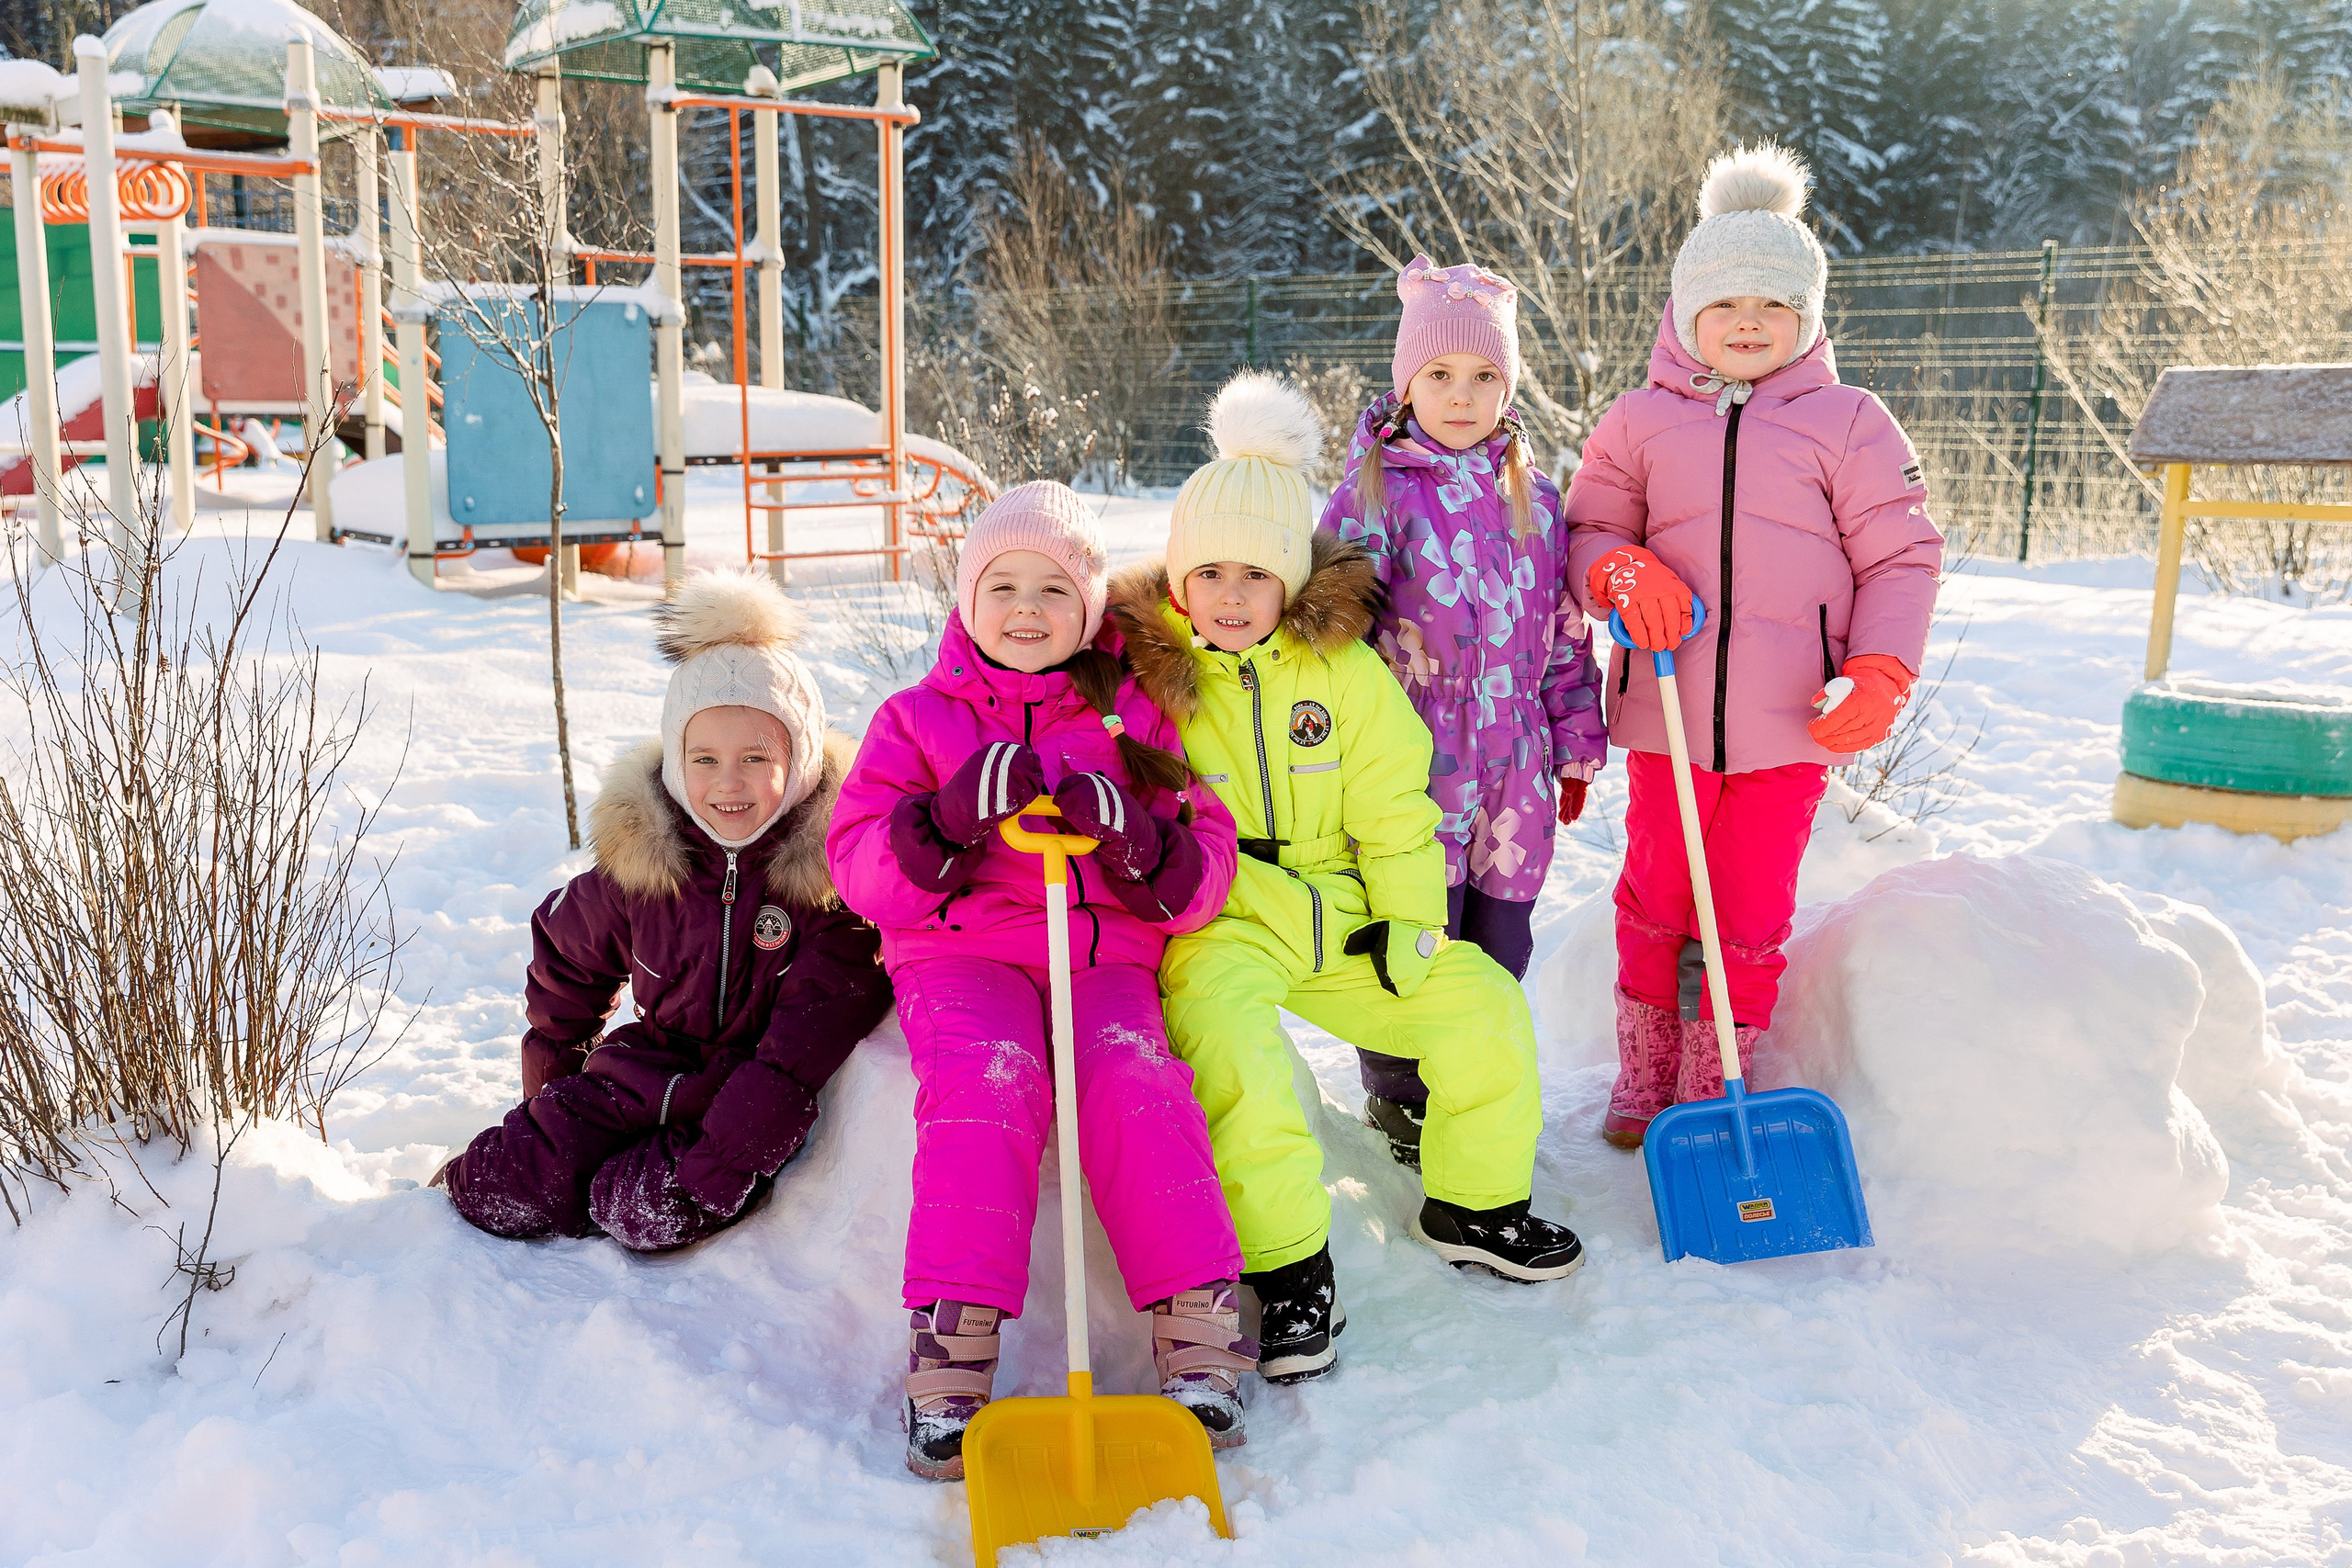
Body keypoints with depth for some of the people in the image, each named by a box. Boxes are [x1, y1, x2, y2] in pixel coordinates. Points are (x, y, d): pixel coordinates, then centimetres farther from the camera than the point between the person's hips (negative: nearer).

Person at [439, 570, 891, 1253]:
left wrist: (718, 1157, -26)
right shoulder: (639, 857, -6)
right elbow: (570, 954, 14)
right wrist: (551, 1085, 20)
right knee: (512, 1191, -6)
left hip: (764, 1095, -4)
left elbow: (814, 1033, -22)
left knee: (648, 1213, -24)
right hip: (655, 1065, 4)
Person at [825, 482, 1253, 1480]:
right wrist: (950, 817, -18)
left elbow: (1205, 873, 7)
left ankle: (1199, 1326, -27)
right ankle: (952, 1348, -31)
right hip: (961, 949, -1)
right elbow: (858, 866, 2)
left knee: (1137, 1080, -29)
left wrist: (1138, 842, -16)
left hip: (1106, 953, 1)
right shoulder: (919, 717, 13)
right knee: (988, 1082, -31)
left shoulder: (1131, 716, 15)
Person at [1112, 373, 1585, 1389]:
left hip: (1343, 915, 4)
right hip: (1215, 926, -3)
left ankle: (1474, 1206, 18)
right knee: (1235, 1054, -32)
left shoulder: (1345, 672, 1)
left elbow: (1396, 815, 4)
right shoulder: (1144, 674, -6)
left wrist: (1410, 932, -3)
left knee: (1486, 1010, -5)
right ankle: (1289, 1269, -14)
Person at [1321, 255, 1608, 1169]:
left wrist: (1575, 745, 15)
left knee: (1500, 939, 12)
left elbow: (1566, 630, 15)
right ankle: (1400, 1102, 22)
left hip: (1513, 767, 4)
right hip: (1412, 765, -4)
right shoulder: (1375, 492, -4)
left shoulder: (1535, 500, 10)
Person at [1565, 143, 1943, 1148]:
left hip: (1791, 721, -1)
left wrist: (1880, 673, -9)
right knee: (1655, 900, 11)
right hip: (1667, 708, 1)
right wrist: (1619, 573, -10)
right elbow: (1587, 529, 13)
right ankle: (1643, 1081, 29)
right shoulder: (1639, 421, 7)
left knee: (1751, 916, 5)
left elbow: (1901, 557, 4)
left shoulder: (1847, 422, 3)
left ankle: (1714, 1095, 21)